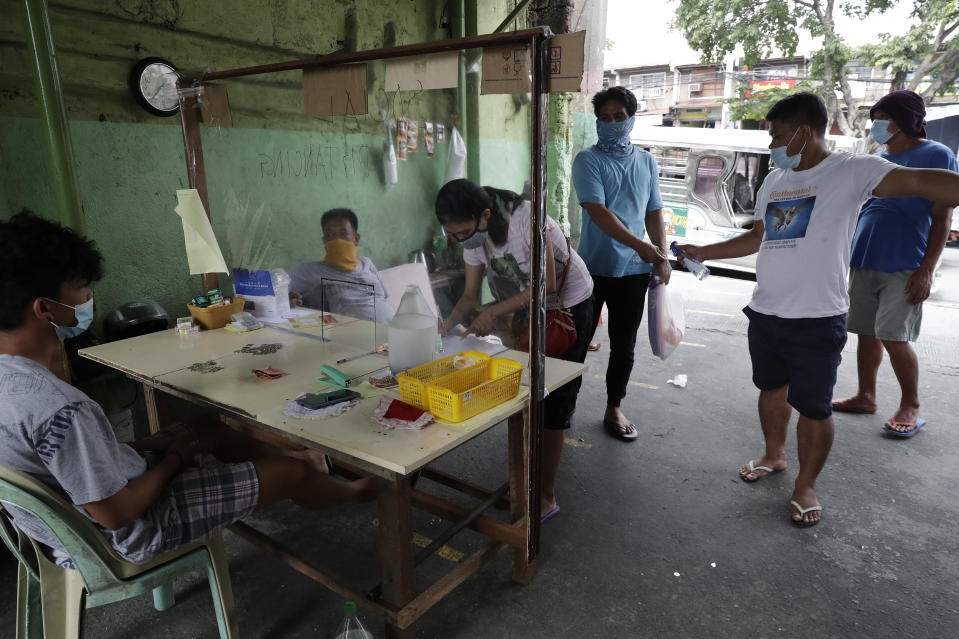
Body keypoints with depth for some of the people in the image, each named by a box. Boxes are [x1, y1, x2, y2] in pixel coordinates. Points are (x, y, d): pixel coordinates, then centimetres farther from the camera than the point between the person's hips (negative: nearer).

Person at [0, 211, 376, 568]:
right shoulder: (59, 408, -37)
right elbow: (117, 513, -29)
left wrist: (153, 446, 1)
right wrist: (176, 457, -12)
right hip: (130, 536, -9)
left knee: (207, 426, 24)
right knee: (292, 473, 2)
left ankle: (295, 458, 43)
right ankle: (353, 491, 33)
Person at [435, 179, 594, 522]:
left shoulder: (526, 217, -31)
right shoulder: (474, 235, -10)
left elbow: (547, 284, -29)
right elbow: (470, 296, -5)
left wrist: (494, 312, -32)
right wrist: (446, 324, -23)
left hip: (570, 305, -7)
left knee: (552, 400, -7)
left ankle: (545, 497, 0)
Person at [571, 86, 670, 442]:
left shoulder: (647, 162, 10)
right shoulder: (588, 160, -5)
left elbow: (654, 213, 13)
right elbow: (598, 212, -17)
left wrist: (662, 256, -1)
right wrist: (641, 247, -24)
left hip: (634, 271, 4)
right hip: (594, 266, -4)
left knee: (623, 345, 11)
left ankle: (614, 409, 27)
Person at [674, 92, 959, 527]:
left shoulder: (851, 172, -9)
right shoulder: (774, 182, 12)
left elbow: (921, 182, -24)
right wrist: (702, 253, 22)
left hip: (817, 320, -6)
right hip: (765, 312, 7)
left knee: (813, 407, 4)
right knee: (772, 389, 20)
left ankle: (806, 485, 23)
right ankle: (774, 455, 42)